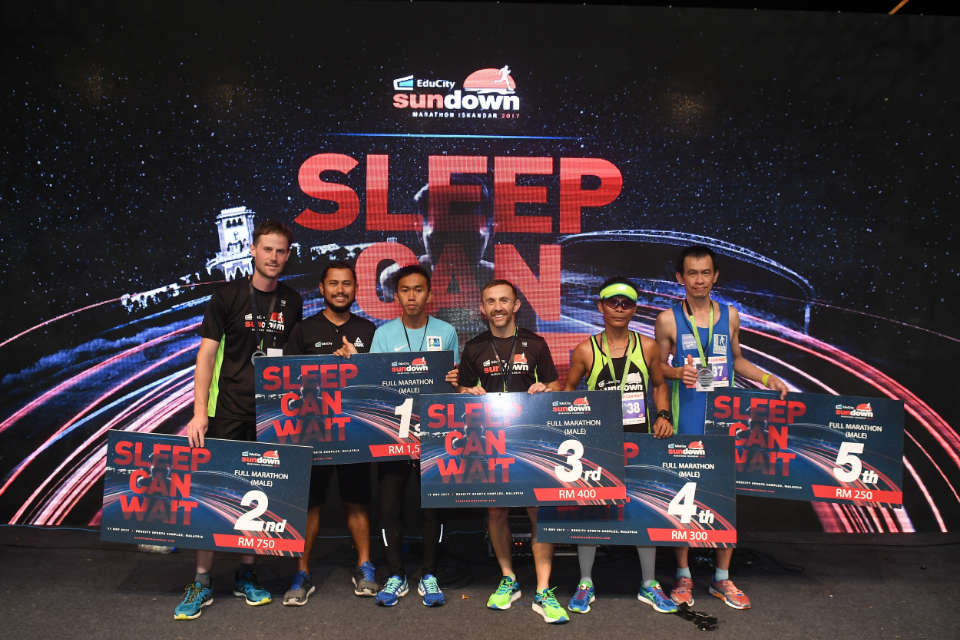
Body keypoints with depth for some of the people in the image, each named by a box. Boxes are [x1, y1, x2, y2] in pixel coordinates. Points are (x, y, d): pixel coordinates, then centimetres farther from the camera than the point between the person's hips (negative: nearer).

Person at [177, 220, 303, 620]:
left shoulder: (292, 303, 7)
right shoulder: (228, 296, -2)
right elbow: (206, 353, -5)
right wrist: (199, 413, -13)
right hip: (230, 411, -2)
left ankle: (246, 576, 24)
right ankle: (202, 582, 15)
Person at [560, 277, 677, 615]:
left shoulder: (647, 346, 3)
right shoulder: (586, 350, -2)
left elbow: (659, 385, 15)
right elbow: (568, 389, 7)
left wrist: (664, 415, 0)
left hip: (640, 439, 2)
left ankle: (648, 585, 26)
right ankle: (585, 584, 22)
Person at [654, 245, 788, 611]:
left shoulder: (729, 315, 8)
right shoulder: (668, 320, -1)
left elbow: (736, 361, 19)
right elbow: (659, 367, 4)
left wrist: (768, 379, 5)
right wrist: (678, 372, -15)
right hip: (686, 421, -3)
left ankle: (722, 579, 23)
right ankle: (683, 575, 22)